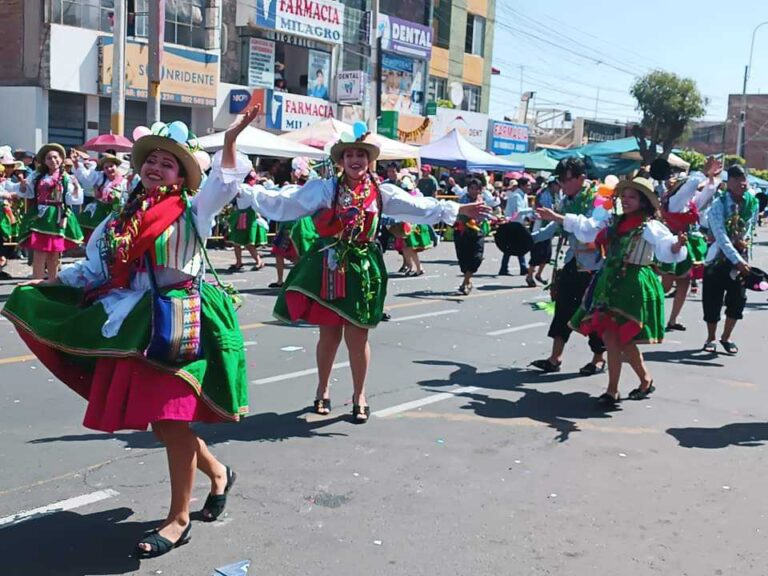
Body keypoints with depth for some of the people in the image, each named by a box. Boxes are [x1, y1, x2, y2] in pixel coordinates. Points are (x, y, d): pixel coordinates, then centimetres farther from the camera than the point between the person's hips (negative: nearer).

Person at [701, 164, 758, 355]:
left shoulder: (753, 202, -3)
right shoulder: (718, 204, -17)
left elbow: (752, 225, 13)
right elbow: (721, 237, -24)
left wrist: (746, 240, -7)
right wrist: (737, 260, -31)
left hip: (741, 257, 4)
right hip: (719, 257, -4)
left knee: (738, 299, 4)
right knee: (712, 300, 2)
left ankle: (726, 337, 22)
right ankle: (711, 338, 20)